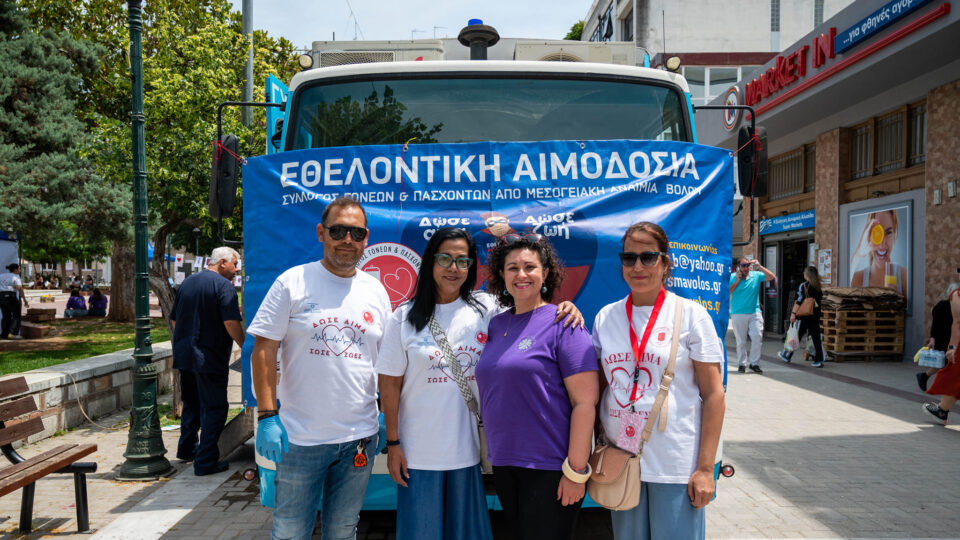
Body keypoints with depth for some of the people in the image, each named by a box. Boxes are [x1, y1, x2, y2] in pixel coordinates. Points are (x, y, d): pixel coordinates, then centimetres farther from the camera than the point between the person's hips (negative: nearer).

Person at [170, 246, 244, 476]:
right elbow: (231, 323, -21)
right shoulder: (223, 285, -12)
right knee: (213, 409, 0)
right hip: (210, 358, -8)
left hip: (184, 355, 8)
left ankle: (187, 448, 37)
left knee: (191, 403, 23)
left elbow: (174, 319, 18)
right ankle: (206, 461, -1)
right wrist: (244, 346, -9)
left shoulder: (187, 282, 12)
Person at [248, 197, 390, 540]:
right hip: (299, 436, -3)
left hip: (359, 437, 3)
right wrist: (267, 415, -13)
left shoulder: (376, 291, 7)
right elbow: (264, 349, -6)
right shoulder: (293, 282, -4)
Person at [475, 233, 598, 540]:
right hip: (503, 463, 6)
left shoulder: (563, 324, -10)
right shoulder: (496, 324, 8)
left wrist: (576, 471, -16)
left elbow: (585, 402, -14)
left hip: (549, 468, -6)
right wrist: (496, 452, 10)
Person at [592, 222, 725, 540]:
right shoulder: (606, 317, 6)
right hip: (619, 462, 4)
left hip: (676, 465, -3)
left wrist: (705, 468, -10)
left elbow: (713, 394, -6)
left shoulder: (690, 314, -4)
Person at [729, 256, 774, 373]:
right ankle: (742, 364, 14)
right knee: (741, 341, 4)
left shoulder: (756, 275, 4)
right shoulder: (732, 277, 0)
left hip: (755, 312, 1)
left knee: (757, 337, -5)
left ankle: (754, 363, 6)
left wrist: (759, 266, -11)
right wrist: (737, 280, -12)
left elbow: (771, 277, -5)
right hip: (738, 314, -1)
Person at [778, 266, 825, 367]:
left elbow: (799, 301, -16)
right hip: (815, 316, 5)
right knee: (816, 337, 5)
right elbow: (820, 300, 12)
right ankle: (819, 360, 2)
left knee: (796, 336, 7)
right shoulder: (818, 287, 7)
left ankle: (787, 356, 20)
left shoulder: (803, 286, -11)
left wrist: (793, 313, -15)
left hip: (804, 316, -5)